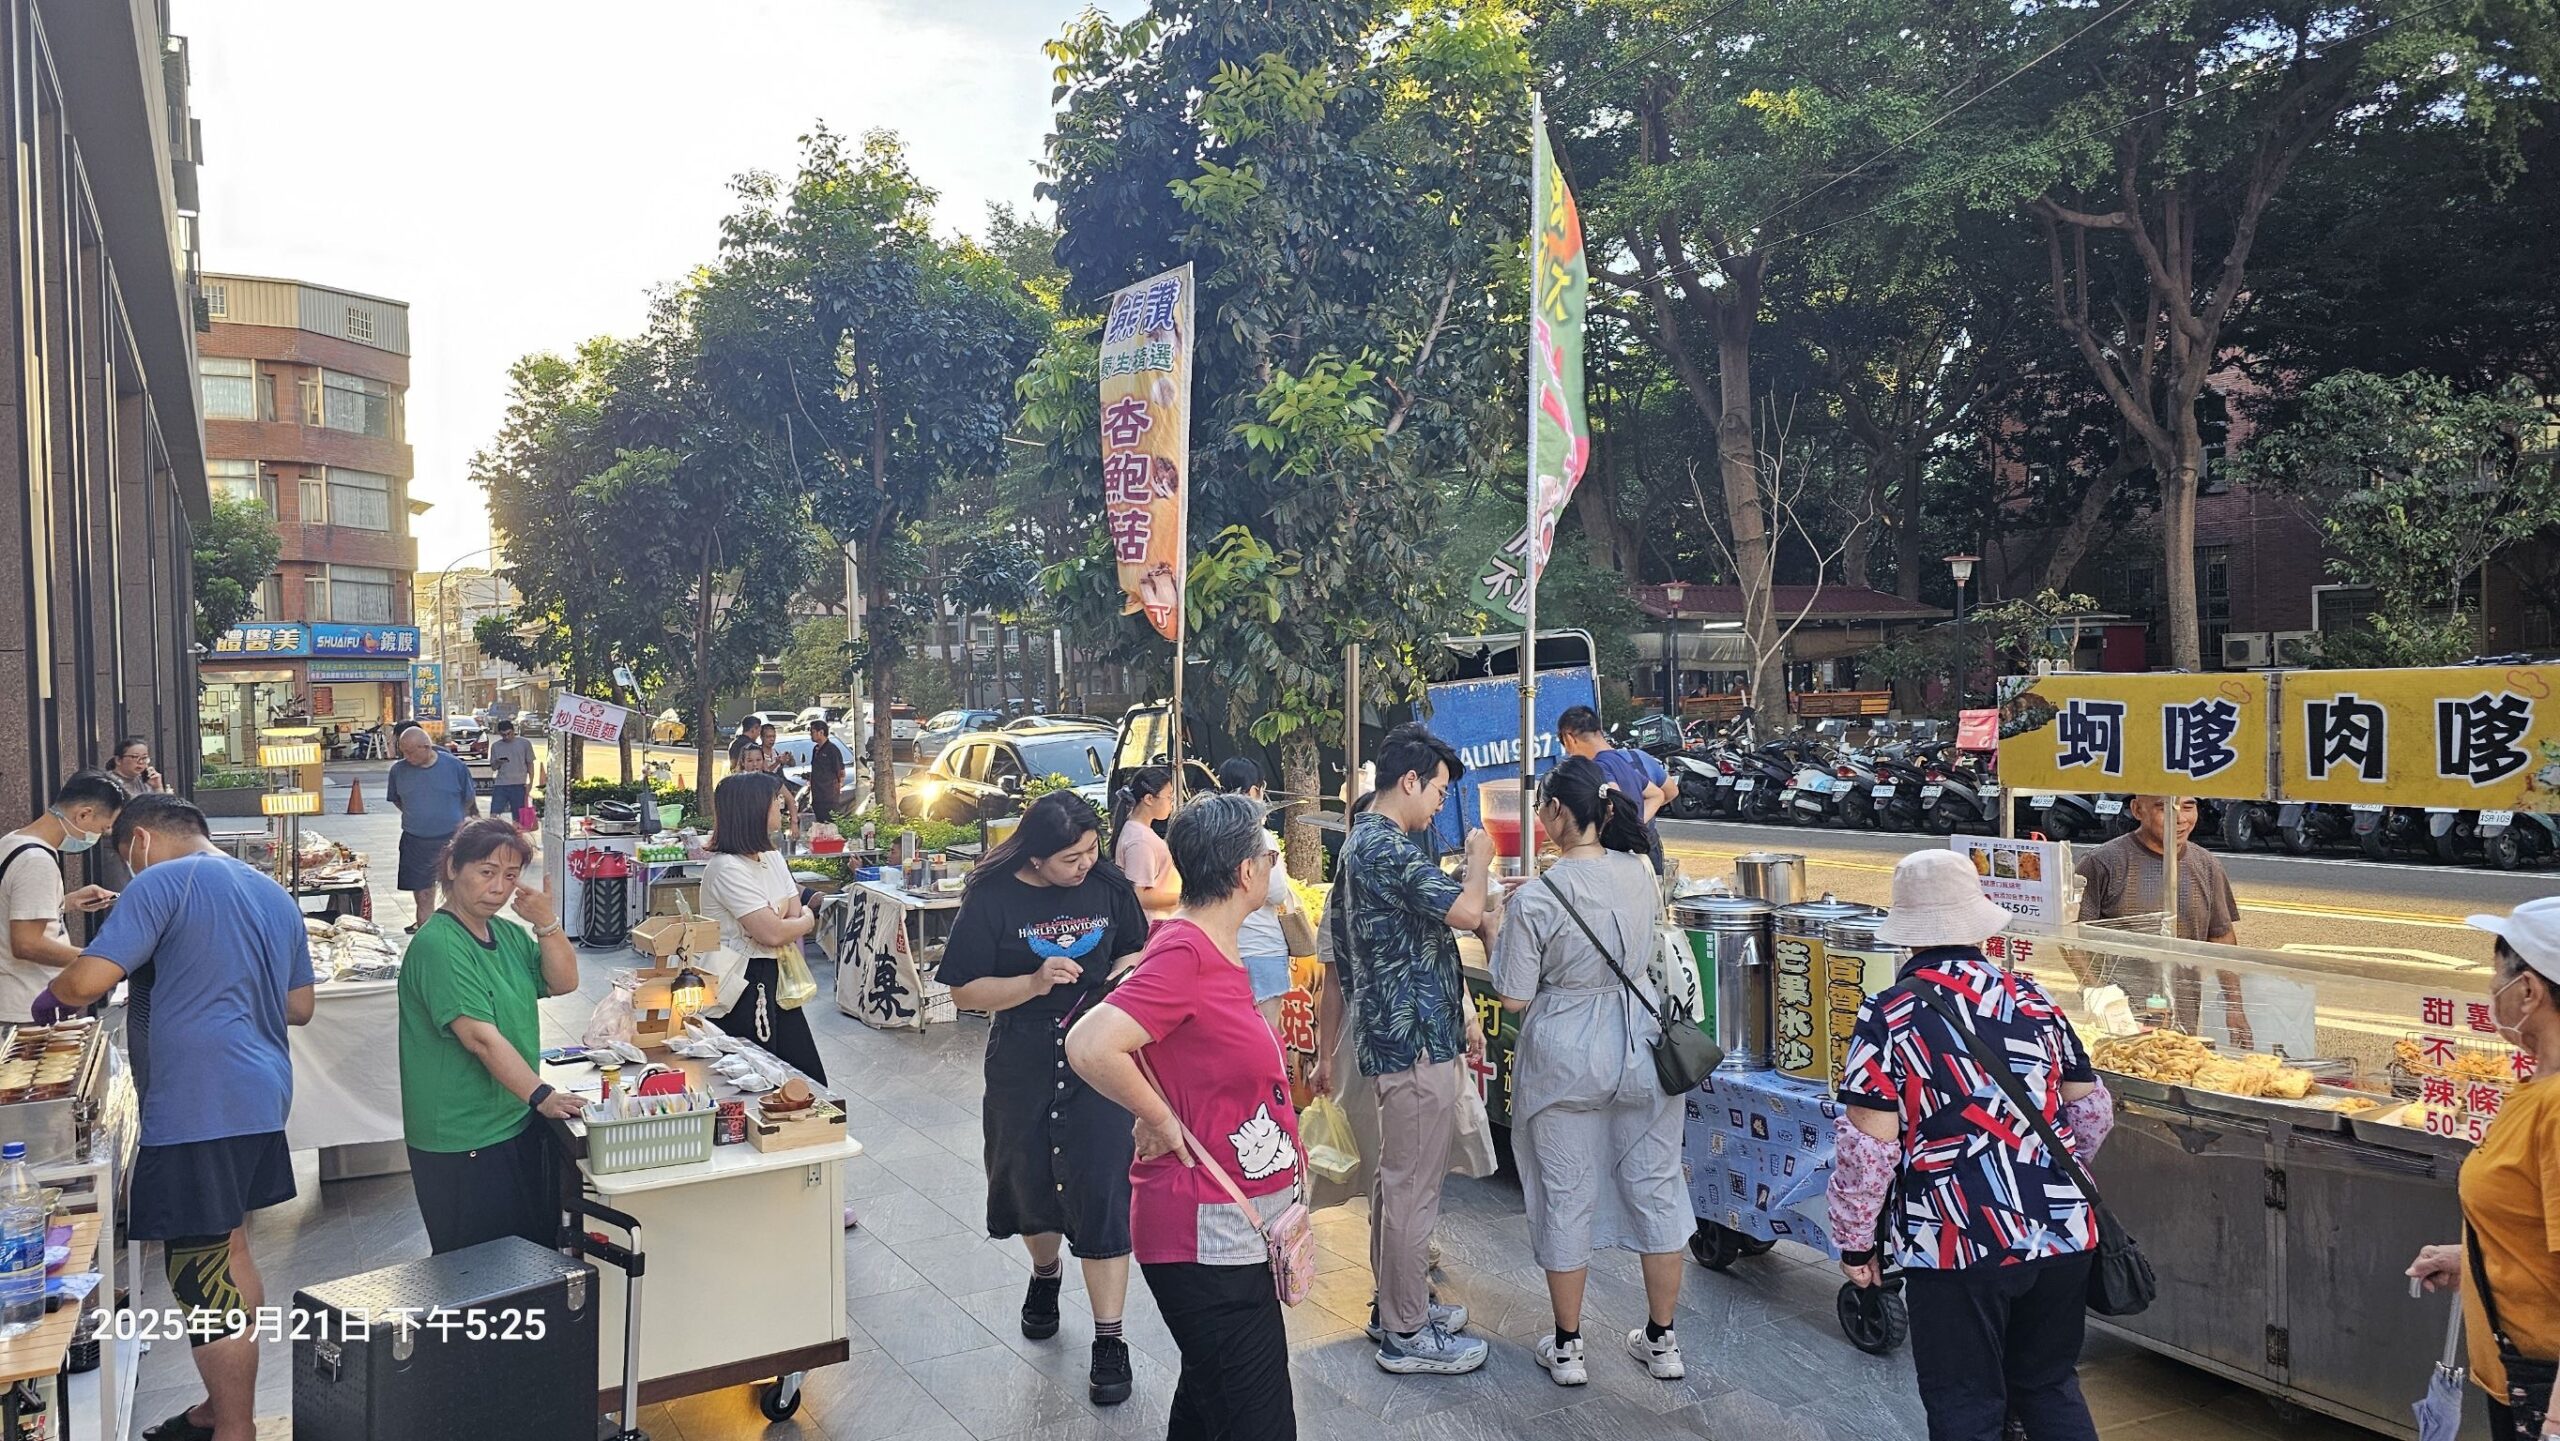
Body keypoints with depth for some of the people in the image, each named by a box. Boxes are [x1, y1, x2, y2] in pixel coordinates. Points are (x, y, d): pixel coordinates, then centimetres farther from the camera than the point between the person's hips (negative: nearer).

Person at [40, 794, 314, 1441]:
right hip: (260, 1096, 9)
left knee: (205, 1276, -1)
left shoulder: (162, 882, -9)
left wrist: (49, 998, 5)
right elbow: (300, 1007, 20)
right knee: (229, 1251, 20)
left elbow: (90, 979, -17)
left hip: (198, 1107, -9)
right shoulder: (275, 895, 15)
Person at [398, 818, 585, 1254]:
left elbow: (563, 982, 5)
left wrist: (547, 923, -9)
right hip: (462, 1146, -8)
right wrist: (541, 1095, -29)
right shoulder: (438, 945, -17)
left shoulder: (508, 933, 9)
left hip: (518, 1124, 8)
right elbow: (480, 1037, -24)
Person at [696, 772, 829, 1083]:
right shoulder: (727, 868, -19)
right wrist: (808, 920, -4)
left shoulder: (771, 857, 9)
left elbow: (796, 915, 6)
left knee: (808, 1077, 7)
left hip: (773, 981, 8)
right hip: (741, 987, -8)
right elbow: (773, 932, -22)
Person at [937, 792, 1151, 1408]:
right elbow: (964, 990, -10)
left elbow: (1136, 948, 12)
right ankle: (1045, 1273, 51)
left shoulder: (1108, 887, -6)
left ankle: (1110, 1341, 5)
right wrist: (1034, 982, -24)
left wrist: (1126, 971, -11)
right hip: (1022, 1063, 1)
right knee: (1028, 1180, 18)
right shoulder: (993, 899, -12)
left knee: (1100, 1189, -6)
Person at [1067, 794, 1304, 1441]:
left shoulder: (1220, 950, 7)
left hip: (1235, 1230, 10)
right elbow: (1091, 1046, -33)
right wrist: (1160, 1121, -21)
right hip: (1207, 1235, -10)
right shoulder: (1183, 953, -22)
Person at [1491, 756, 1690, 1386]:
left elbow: (1514, 998, -14)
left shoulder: (1535, 899, -20)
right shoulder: (1641, 874, -5)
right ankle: (1662, 1341, 29)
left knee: (1566, 1198, 11)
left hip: (1564, 1056, -4)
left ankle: (1567, 1348, 25)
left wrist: (1497, 927, 0)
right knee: (1655, 1188, 15)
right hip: (1641, 1046, 4)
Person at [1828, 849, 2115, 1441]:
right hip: (2063, 1236, 5)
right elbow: (2091, 1110, 12)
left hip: (1958, 1249, -5)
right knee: (2052, 1390, 24)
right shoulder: (2033, 1000, 4)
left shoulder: (1889, 1016, -12)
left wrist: (1854, 1241, -1)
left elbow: (1868, 1147, -14)